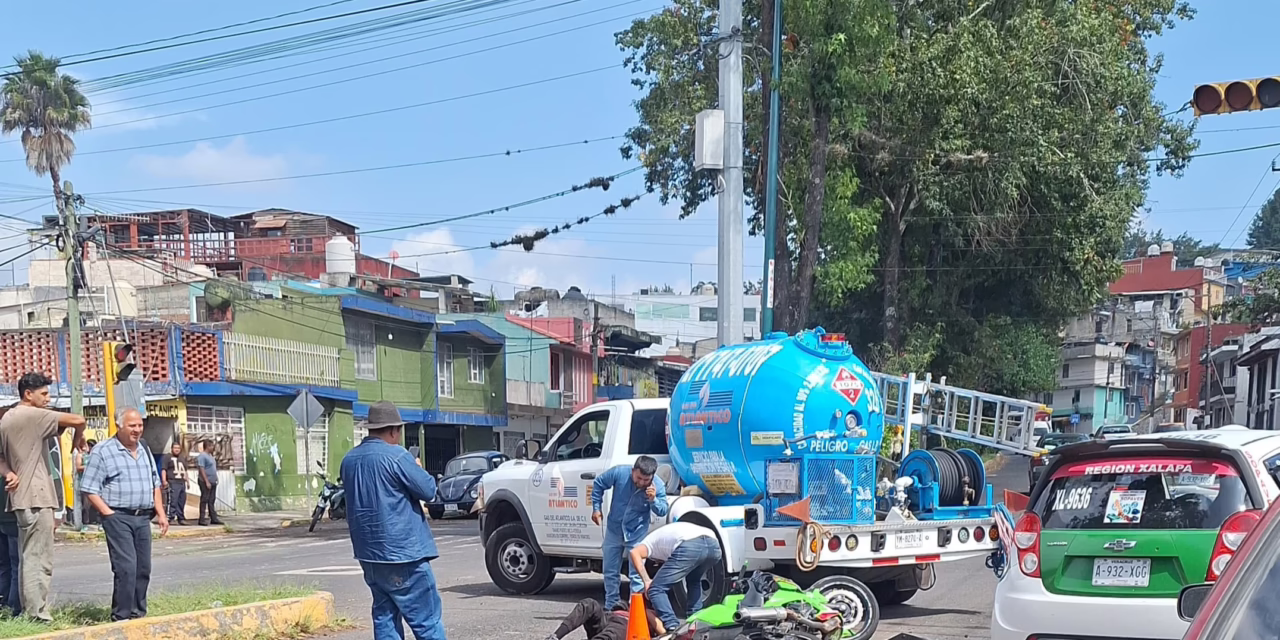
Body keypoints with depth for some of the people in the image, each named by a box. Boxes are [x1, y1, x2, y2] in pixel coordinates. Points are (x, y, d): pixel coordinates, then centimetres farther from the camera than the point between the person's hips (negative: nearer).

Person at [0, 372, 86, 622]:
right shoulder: (33, 416, -12)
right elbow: (78, 420, -20)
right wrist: (78, 440, 0)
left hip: (21, 497, 9)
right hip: (36, 498, -9)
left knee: (28, 559, 13)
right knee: (39, 561, -8)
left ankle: (29, 612, 17)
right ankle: (38, 617, -9)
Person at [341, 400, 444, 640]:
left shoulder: (349, 460, 10)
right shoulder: (396, 456, -14)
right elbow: (428, 490, -11)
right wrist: (417, 470, 8)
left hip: (369, 554, 8)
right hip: (402, 552, -8)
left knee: (385, 615, 11)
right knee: (427, 619, -4)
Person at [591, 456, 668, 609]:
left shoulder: (657, 486, -21)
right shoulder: (619, 473, -21)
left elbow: (662, 511, -14)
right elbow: (598, 484, -3)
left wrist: (653, 500, -34)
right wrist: (596, 508, -2)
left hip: (637, 534, -2)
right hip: (614, 529, 2)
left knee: (637, 574, -5)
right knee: (610, 572, 14)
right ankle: (611, 607, 30)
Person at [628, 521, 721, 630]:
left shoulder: (650, 541, 27)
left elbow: (635, 553, 5)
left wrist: (646, 581, 4)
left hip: (690, 547, -6)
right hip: (713, 545, 6)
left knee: (656, 589, 7)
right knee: (693, 580, 35)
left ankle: (672, 628, -6)